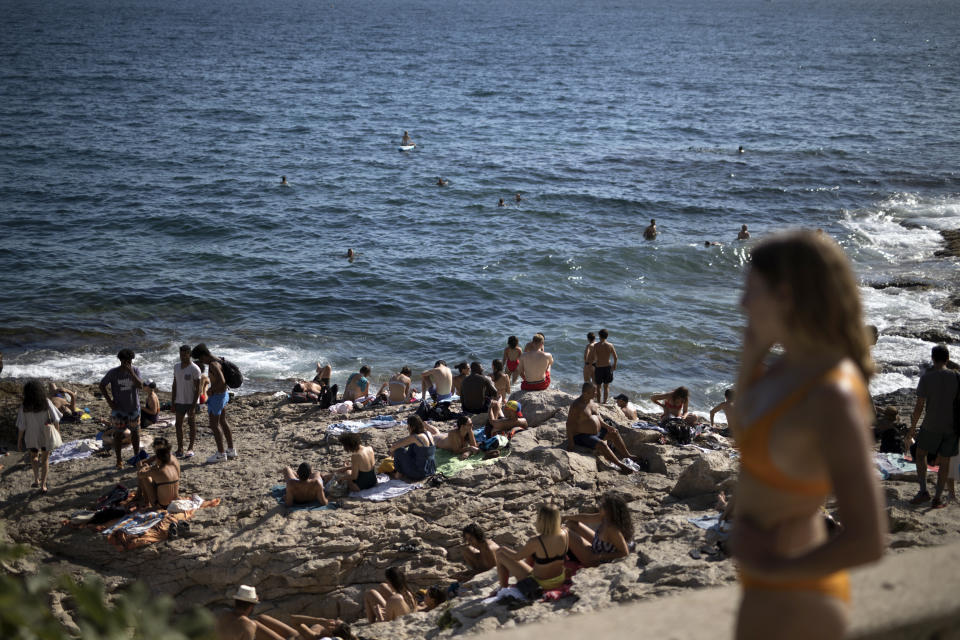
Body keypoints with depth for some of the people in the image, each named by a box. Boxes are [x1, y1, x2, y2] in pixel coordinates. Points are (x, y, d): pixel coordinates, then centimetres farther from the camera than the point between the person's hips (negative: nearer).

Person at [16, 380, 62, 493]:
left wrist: (19, 441, 2)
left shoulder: (24, 407, -14)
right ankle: (43, 485, 15)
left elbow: (21, 426, -9)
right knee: (45, 459, 17)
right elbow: (55, 420, -9)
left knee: (34, 456, 27)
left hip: (32, 437, 0)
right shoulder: (46, 402, -13)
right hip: (46, 436, 0)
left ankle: (36, 479, 14)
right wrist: (57, 433, 6)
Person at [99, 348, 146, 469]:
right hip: (118, 409, -2)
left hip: (134, 408, 2)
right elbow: (102, 385, -1)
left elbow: (140, 385, -17)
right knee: (118, 434, 3)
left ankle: (137, 456, 26)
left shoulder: (135, 371, -5)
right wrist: (109, 400, -8)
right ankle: (119, 461, 12)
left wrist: (131, 373, -27)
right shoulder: (113, 373, -9)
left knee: (135, 432, 11)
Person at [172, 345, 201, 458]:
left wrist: (193, 406, -18)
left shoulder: (194, 369, -13)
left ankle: (190, 448, 10)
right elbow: (175, 385, 11)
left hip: (191, 401, -6)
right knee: (178, 424, 6)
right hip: (179, 401, 6)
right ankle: (180, 449, 12)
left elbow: (197, 389, -13)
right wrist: (173, 403, 7)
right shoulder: (176, 367, 6)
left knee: (192, 424, 3)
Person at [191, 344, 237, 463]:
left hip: (217, 397, -10)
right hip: (223, 395, 10)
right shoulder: (218, 360, 5)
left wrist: (212, 391, -21)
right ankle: (231, 450, 27)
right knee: (223, 422, 19)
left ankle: (221, 454, 4)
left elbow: (222, 381, -36)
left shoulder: (213, 365, -25)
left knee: (214, 425, -2)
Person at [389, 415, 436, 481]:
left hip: (419, 473, -8)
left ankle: (399, 474, 8)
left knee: (399, 449, -2)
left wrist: (391, 450, 9)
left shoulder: (415, 437, -19)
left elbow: (394, 446, -13)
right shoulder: (428, 434, 5)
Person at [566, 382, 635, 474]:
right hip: (582, 436, -10)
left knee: (614, 433, 10)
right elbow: (569, 424, -22)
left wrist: (607, 427, 7)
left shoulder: (591, 402, 6)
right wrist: (570, 444, -26)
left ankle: (627, 456, 20)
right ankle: (621, 465, -23)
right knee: (602, 445, -27)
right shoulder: (576, 405, -22)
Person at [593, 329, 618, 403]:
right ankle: (604, 402, 17)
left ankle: (598, 402, 16)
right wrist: (615, 365, 14)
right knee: (606, 386, 15)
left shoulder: (596, 345, -12)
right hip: (607, 367, 2)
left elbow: (594, 358, -14)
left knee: (598, 386, 13)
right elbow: (615, 357, -3)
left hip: (598, 367, -1)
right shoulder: (610, 345, -6)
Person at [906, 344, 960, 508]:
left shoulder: (926, 377, -8)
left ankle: (923, 491, 9)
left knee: (920, 454, 18)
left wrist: (912, 430, -2)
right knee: (944, 461, 10)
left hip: (931, 426, -2)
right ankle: (938, 498, 12)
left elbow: (919, 406, -9)